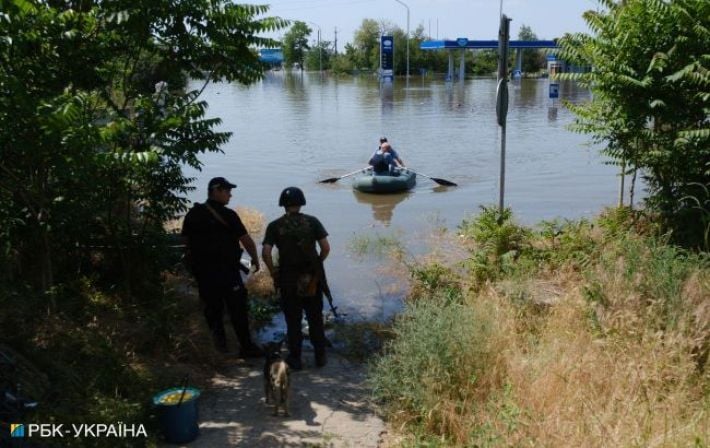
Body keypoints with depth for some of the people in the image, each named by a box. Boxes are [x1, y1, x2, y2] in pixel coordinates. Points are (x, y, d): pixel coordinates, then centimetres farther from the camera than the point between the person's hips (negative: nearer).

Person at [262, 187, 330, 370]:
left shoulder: (275, 226, -4)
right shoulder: (312, 221, -3)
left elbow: (266, 253, -14)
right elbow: (326, 248, -8)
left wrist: (273, 271, 1)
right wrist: (317, 263, 8)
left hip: (288, 280, -1)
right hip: (312, 279, 1)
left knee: (293, 321, 12)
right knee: (316, 319, 15)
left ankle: (295, 359, 20)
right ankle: (320, 355, 24)